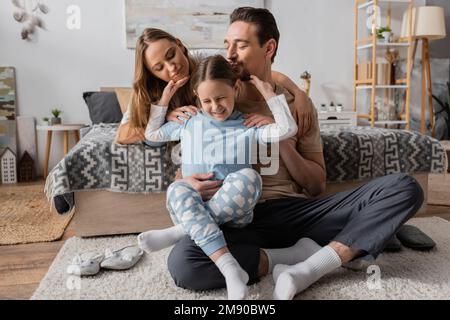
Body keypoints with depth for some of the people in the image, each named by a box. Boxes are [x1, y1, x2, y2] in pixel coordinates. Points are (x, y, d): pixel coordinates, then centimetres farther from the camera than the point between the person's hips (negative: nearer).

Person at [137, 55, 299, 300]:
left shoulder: (248, 128, 9)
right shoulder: (188, 124, 15)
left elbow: (287, 129, -4)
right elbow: (151, 134, 25)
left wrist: (268, 93, 0)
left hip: (234, 211, -1)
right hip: (194, 210, 2)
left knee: (248, 176, -32)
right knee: (177, 189, -33)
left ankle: (180, 231, -28)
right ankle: (231, 269, -46)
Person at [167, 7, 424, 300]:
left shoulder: (297, 103, 10)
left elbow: (316, 185, 9)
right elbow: (185, 171, 11)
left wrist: (281, 141, -8)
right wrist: (188, 183, -15)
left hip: (297, 212, 2)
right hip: (241, 221, -1)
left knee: (405, 187, -16)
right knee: (183, 261, -35)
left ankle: (306, 270, -26)